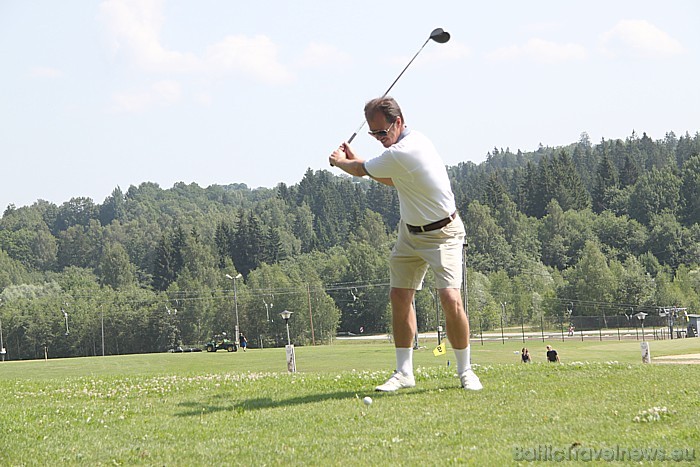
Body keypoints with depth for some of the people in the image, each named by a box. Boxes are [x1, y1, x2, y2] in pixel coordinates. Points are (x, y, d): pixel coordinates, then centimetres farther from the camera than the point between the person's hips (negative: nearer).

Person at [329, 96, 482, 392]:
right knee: (399, 296, 2)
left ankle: (465, 371, -5)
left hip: (442, 233, -10)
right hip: (410, 231, 10)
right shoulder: (414, 140, 1)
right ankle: (404, 372, 7)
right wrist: (354, 160, 16)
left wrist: (340, 161, 10)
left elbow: (360, 170, -12)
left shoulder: (401, 154, -28)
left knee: (451, 300, -19)